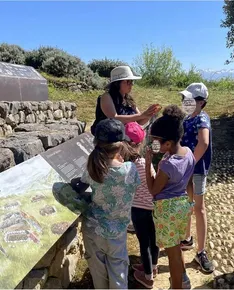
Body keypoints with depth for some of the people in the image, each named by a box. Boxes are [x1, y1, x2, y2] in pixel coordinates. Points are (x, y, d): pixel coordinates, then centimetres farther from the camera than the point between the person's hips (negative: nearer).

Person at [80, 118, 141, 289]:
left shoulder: (93, 169, -20)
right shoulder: (131, 169, -22)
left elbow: (82, 185, 1)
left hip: (92, 227, 1)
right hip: (117, 230, -1)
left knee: (98, 268, 24)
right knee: (118, 268, 22)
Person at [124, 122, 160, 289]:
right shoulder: (145, 163, -21)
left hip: (137, 209, 0)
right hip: (151, 208, 0)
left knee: (144, 242, 17)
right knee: (153, 238, 23)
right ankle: (152, 267, 48)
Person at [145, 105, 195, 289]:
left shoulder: (167, 165, -30)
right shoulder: (189, 153, -6)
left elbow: (153, 190, -15)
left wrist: (148, 163, -16)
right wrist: (190, 202, 20)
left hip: (167, 210, -8)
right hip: (183, 205, 8)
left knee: (173, 252, 13)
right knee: (176, 247, 28)